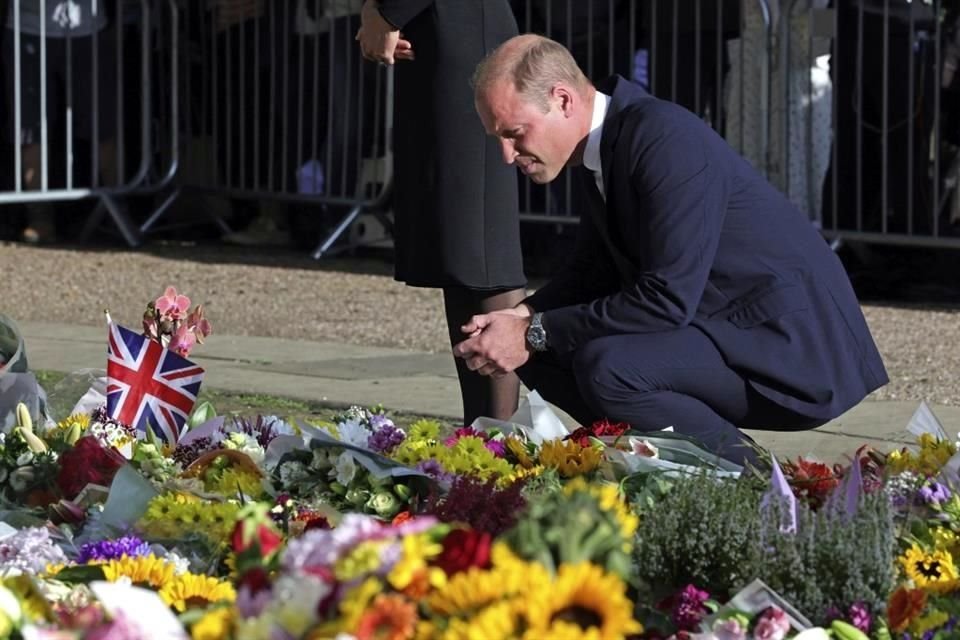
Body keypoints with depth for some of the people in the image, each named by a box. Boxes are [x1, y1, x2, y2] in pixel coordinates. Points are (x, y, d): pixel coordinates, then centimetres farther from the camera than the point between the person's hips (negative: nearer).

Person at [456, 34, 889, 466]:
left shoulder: (665, 138, -22)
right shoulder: (607, 140, 6)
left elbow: (666, 298, -27)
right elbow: (591, 272, 16)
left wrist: (533, 334, -21)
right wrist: (522, 317, -5)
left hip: (797, 349, -10)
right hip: (725, 328, 10)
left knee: (605, 366, -29)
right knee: (543, 352, 4)